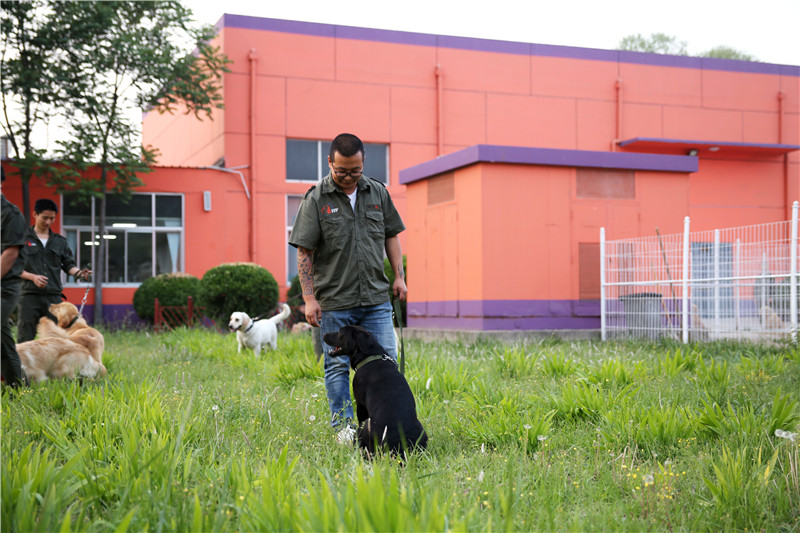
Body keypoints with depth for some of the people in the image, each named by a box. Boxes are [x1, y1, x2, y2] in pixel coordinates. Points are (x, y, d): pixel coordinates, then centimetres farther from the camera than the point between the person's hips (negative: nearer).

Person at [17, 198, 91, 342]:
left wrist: (78, 272, -8)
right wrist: (33, 277, -13)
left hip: (54, 296, 3)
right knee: (26, 339, -3)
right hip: (30, 295, -3)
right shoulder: (23, 238, 4)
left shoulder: (60, 241, 14)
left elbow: (68, 265, 14)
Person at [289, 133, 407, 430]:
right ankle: (342, 428, 15)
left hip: (376, 298, 3)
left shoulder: (378, 192, 7)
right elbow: (304, 252, -6)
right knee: (337, 366, 5)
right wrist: (309, 298, -10)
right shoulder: (316, 199, -5)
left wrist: (399, 275, 7)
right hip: (334, 302, -3)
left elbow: (391, 235, 17)